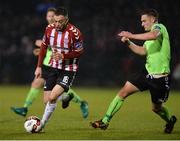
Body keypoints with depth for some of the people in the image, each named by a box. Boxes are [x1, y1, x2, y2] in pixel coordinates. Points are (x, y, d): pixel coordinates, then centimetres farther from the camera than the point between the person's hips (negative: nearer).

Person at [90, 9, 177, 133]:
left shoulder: (159, 27, -11)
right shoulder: (152, 32, 16)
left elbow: (153, 35, -35)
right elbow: (143, 51, 20)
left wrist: (131, 36, -30)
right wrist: (128, 42, 7)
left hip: (160, 77, -8)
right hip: (148, 72, 8)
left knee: (156, 108, 8)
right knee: (124, 92, -6)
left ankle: (170, 120, 42)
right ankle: (105, 121, -3)